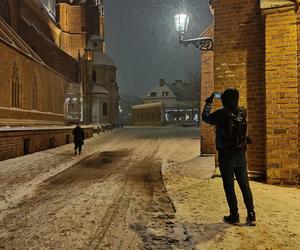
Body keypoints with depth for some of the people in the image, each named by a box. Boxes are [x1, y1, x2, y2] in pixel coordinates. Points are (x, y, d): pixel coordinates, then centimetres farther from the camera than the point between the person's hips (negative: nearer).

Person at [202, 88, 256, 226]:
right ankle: (251, 215, 12)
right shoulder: (243, 112, 0)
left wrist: (208, 103, 18)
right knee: (245, 185, 12)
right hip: (241, 154, 4)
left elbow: (206, 118, 6)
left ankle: (234, 216, 10)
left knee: (229, 186, 5)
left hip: (226, 154, -4)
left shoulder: (220, 113, -12)